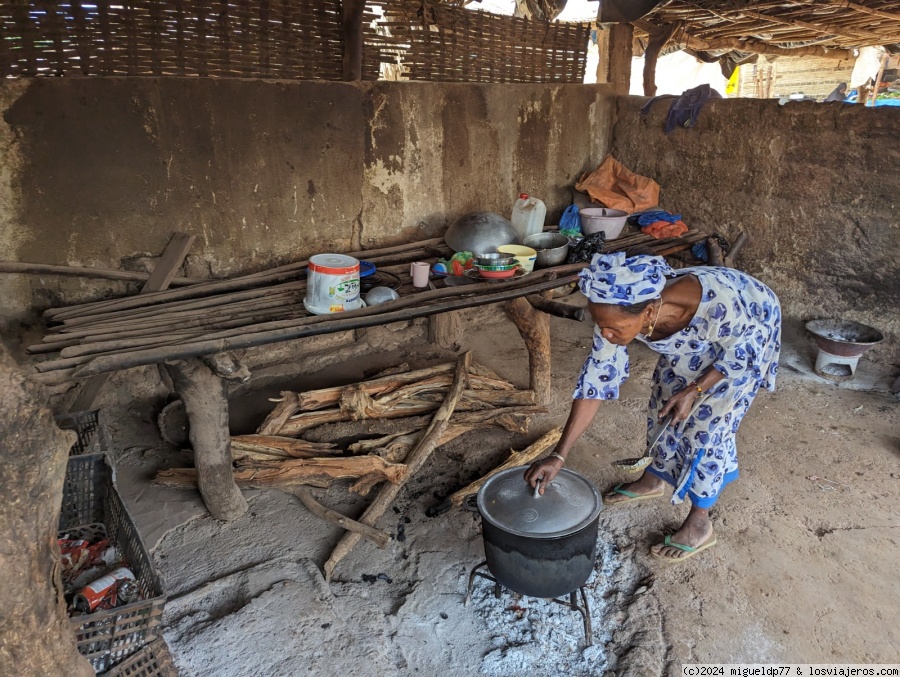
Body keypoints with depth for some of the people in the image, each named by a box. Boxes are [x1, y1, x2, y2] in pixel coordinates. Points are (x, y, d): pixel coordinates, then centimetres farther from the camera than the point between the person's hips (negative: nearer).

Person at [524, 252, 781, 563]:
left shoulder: (715, 304, -46)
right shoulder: (620, 313, -31)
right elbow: (595, 380, -23)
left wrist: (695, 390, -26)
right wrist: (559, 455, -25)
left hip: (749, 328, -4)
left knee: (710, 421, -4)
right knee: (665, 404, 12)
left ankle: (699, 525, 13)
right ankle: (654, 480, 37)